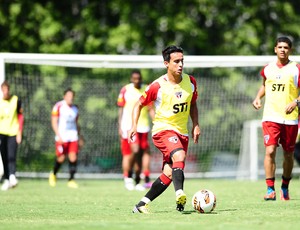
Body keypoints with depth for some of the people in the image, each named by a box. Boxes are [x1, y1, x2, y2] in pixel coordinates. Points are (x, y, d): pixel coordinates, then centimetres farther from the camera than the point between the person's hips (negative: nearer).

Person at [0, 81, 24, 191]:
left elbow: (21, 116, 6)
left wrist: (19, 133, 2)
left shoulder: (16, 100, 2)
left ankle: (12, 176, -24)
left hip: (13, 133, -2)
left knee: (11, 156, -15)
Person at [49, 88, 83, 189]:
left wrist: (79, 138, 20)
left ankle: (71, 180, -2)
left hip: (73, 137, 4)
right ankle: (53, 174, 26)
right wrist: (58, 136, -16)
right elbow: (54, 122, -7)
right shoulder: (58, 107, -5)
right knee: (61, 158, -2)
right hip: (62, 137, -4)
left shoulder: (75, 108, 12)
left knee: (73, 158, -7)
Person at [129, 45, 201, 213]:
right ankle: (180, 195, -50)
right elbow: (139, 104, 1)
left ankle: (142, 205, 8)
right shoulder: (158, 86, -11)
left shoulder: (190, 82, 2)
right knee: (179, 156, -33)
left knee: (169, 174, -3)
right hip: (163, 129, -5)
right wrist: (134, 125, -12)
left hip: (182, 132, 5)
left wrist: (196, 125, 8)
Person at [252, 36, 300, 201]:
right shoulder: (268, 69, 9)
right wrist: (258, 98, 10)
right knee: (270, 151, -14)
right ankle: (270, 190, -14)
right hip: (271, 117, 1)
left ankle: (285, 188, 28)